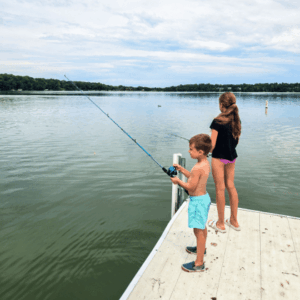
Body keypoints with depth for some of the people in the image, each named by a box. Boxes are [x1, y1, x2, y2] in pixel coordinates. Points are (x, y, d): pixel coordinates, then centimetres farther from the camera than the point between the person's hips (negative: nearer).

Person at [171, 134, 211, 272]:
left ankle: (199, 263, 9)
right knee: (202, 226, 26)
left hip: (198, 200, -10)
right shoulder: (205, 163, 3)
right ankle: (201, 248, 47)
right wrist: (182, 169, 8)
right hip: (203, 197, 11)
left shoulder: (198, 168, -28)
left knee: (198, 230, -2)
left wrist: (178, 181, -10)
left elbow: (191, 187, -23)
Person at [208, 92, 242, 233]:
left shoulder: (217, 121, -17)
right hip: (232, 156, 7)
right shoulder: (236, 120, 3)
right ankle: (234, 221, 28)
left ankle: (220, 224, 17)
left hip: (219, 157, -6)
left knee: (220, 188, 3)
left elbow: (212, 144, -16)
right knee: (230, 186, 15)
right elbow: (236, 140, 11)